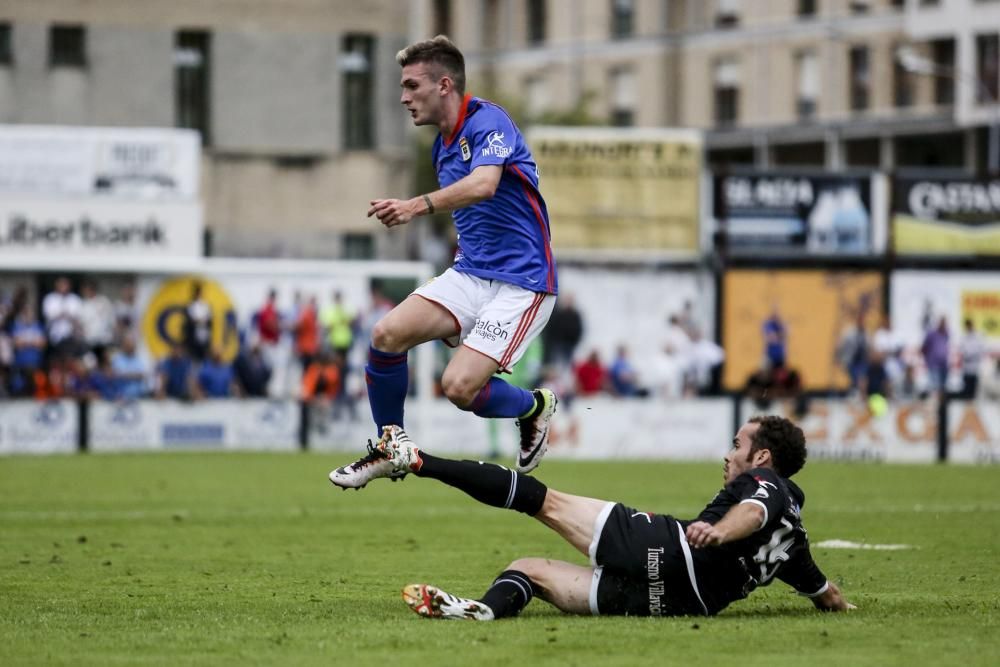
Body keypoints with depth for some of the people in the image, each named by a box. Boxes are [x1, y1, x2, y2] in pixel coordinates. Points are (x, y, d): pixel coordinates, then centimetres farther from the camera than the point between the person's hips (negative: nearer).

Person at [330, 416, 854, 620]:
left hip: (673, 551, -7)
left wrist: (717, 532, -38)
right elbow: (827, 595, 37)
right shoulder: (790, 538, 29)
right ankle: (484, 610, -23)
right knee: (529, 569, 12)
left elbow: (753, 512, -17)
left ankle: (413, 459, -7)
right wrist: (832, 599, 61)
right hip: (685, 599, 7)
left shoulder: (766, 481, 8)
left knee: (546, 501, -1)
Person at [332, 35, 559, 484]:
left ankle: (535, 406, 13)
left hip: (522, 281, -8)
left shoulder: (488, 121, -14)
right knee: (388, 333, -13)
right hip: (469, 273, 8)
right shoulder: (443, 145, 14)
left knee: (459, 387, -19)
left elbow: (483, 185, -36)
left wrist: (419, 206, -48)